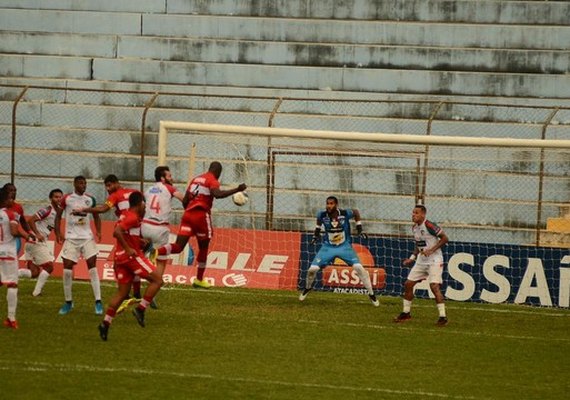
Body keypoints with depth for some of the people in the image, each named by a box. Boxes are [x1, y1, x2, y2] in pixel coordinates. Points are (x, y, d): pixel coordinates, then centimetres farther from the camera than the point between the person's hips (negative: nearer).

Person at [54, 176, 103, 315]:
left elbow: (96, 216, 13)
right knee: (67, 270, -3)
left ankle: (98, 302, -6)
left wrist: (98, 231, -3)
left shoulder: (90, 199, 2)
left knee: (92, 268, -8)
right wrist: (58, 233, -6)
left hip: (87, 237, 1)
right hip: (71, 238, -1)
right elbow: (58, 216, 5)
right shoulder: (66, 198, -3)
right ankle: (68, 302, 11)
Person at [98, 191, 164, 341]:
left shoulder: (125, 215, 17)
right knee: (157, 279, -4)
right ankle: (140, 309, -9)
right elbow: (117, 232, -25)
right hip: (131, 255, -9)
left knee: (122, 292, 13)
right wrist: (128, 249, -22)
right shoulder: (133, 218, -12)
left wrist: (139, 242, 18)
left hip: (120, 257, 9)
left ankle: (106, 323, 7)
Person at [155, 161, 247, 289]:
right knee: (203, 248, 14)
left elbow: (184, 201, 19)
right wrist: (237, 190, -21)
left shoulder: (195, 179, 19)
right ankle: (199, 279, 23)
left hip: (188, 214, 5)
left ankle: (157, 252, -30)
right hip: (201, 216, -5)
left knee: (178, 247, -1)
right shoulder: (212, 181, -3)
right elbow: (217, 194, -24)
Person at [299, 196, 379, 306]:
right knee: (313, 269, -8)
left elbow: (356, 212, 3)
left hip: (345, 246, -2)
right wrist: (316, 234, 8)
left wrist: (359, 228, 1)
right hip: (328, 247, 2)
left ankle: (371, 294, -3)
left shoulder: (345, 213, -20)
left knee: (359, 268, -16)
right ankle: (307, 288, 25)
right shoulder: (322, 215, -14)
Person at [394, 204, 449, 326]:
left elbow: (445, 238, -16)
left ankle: (443, 317, -15)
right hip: (421, 261, 9)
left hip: (434, 260, -9)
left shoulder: (429, 226, -18)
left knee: (434, 286, -19)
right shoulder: (414, 228, 8)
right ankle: (406, 313, 20)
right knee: (408, 284, 6)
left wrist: (431, 250, -21)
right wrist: (412, 258, 12)